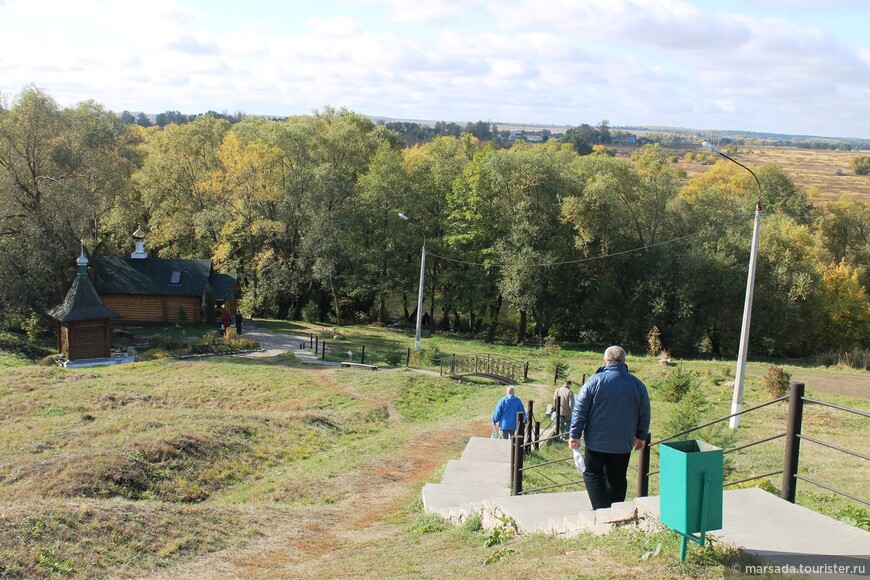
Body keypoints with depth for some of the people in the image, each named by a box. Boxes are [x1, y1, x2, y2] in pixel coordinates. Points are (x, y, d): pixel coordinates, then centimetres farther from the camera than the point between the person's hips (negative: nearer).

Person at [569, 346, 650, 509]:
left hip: (597, 441, -3)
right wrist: (641, 437, 22)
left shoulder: (595, 381, -9)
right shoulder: (637, 384, 1)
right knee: (617, 478, 13)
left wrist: (575, 435, -2)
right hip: (623, 443, 3)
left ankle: (601, 510, -5)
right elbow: (644, 415, 9)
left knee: (593, 474, 8)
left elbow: (579, 410, -9)